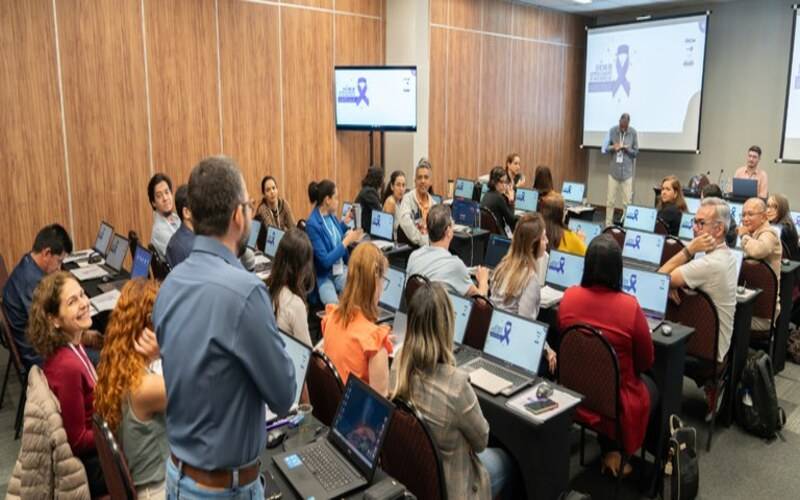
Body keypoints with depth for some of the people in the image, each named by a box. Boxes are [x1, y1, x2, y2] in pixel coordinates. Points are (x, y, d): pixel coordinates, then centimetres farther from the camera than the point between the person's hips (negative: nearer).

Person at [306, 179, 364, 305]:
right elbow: (325, 261, -20)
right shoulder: (312, 224, -17)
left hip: (341, 269, 6)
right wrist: (347, 240, -17)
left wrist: (344, 222, 14)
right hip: (324, 276, -6)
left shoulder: (331, 215, 5)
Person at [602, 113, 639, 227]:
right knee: (610, 200, 3)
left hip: (627, 172, 0)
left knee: (627, 201, 1)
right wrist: (613, 147, -20)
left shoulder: (633, 132, -3)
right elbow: (603, 149, 0)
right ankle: (608, 225, 10)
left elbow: (636, 152, 2)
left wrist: (627, 149, -17)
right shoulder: (612, 131, -3)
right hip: (613, 171, 0)